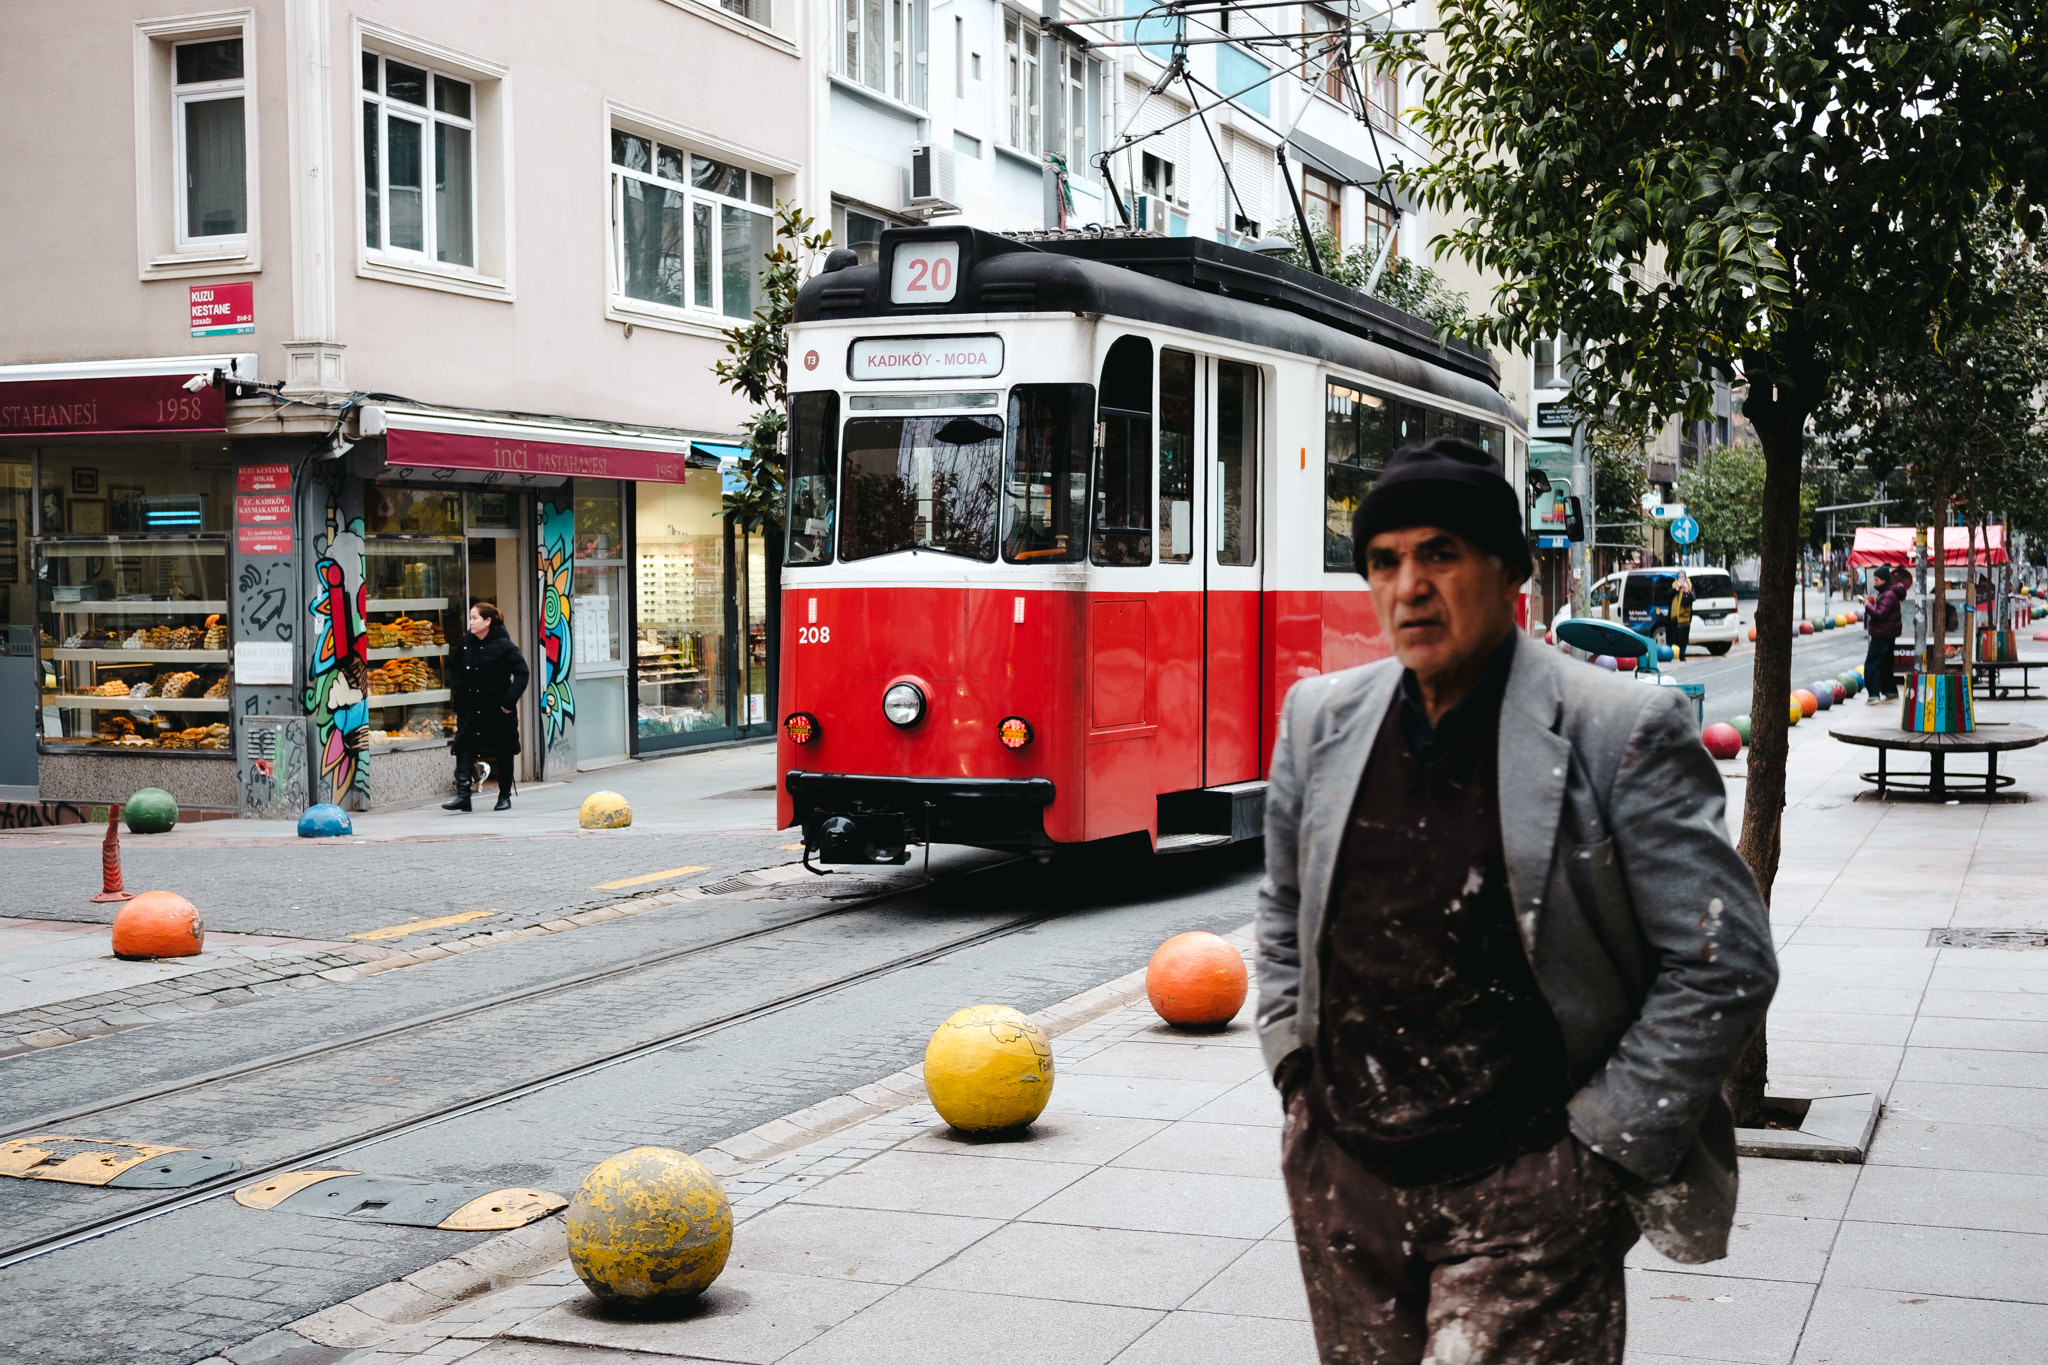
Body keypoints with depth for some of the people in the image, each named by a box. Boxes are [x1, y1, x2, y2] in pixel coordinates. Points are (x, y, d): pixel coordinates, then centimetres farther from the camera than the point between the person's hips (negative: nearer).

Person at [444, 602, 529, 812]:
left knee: (503, 754, 7)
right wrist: (458, 706, 8)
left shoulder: (503, 646, -12)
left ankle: (505, 796, 19)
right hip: (470, 708, 5)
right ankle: (463, 795, -14)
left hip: (497, 710, -5)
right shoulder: (466, 643, 5)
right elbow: (459, 675, 13)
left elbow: (521, 672, -11)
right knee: (464, 749, -9)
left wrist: (510, 700, -17)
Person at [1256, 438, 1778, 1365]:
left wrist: (1603, 1145, -9)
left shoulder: (1623, 733, -10)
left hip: (1529, 1196, -5)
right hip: (1342, 1177, 5)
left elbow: (1724, 966, -8)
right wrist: (1295, 1064, 11)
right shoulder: (1320, 719, 6)